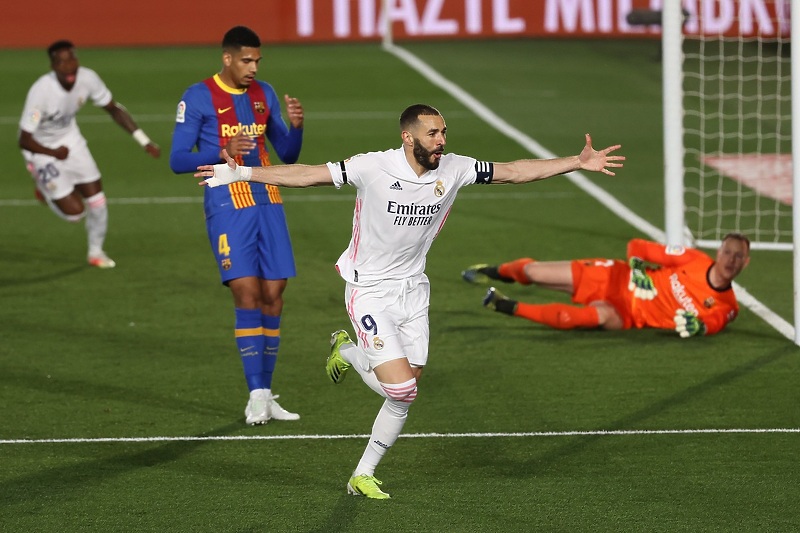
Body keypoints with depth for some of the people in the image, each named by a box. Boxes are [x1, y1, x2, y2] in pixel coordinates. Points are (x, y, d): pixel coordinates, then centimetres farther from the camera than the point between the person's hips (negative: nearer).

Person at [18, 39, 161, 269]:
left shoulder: (87, 78, -20)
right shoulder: (41, 91, -35)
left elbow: (114, 109, -4)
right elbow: (24, 140, -28)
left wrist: (144, 141, -9)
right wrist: (54, 153, -41)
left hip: (70, 138, 5)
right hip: (41, 148, -5)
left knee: (96, 199, 3)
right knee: (75, 211, -5)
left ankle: (95, 252, 28)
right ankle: (46, 190, 28)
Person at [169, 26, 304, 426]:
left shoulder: (264, 94, 13)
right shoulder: (198, 98, -3)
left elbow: (288, 156, 17)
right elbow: (178, 160, -6)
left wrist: (296, 126, -4)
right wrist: (223, 154, -21)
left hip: (268, 205, 5)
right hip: (228, 208, -5)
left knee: (273, 294, 1)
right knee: (247, 294, -13)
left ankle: (266, 395, 9)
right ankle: (257, 395, -11)